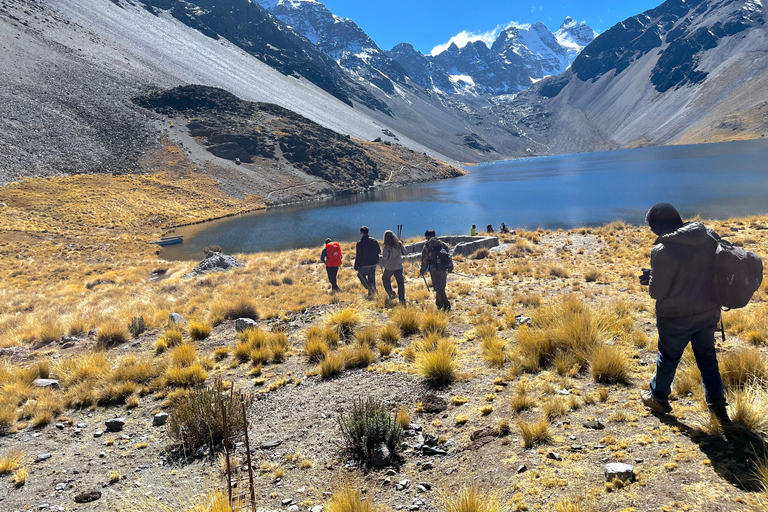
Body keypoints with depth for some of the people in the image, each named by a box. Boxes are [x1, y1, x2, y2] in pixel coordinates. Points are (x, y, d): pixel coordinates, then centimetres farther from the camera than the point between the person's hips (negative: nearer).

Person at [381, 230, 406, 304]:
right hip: (399, 266, 4)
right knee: (400, 282, 7)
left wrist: (383, 253, -3)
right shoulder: (399, 244, -3)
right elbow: (404, 252, 8)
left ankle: (390, 293, 15)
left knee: (385, 278, 23)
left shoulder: (387, 246, -17)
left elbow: (385, 257, -22)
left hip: (390, 267, -3)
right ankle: (402, 298, 5)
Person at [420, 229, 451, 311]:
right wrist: (449, 268, 24)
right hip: (444, 269, 6)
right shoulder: (443, 244, 9)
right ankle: (439, 303, 28)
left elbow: (424, 259, -1)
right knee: (441, 287, 18)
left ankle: (446, 305, -5)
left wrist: (423, 270, 12)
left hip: (435, 269, -6)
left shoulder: (428, 245, -5)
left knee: (438, 288, 0)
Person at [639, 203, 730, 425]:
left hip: (677, 318, -5)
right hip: (709, 311, 5)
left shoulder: (663, 251, -28)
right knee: (707, 356, 22)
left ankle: (659, 398, 37)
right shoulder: (710, 236, -7)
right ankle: (718, 404, 28)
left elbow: (657, 292, -20)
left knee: (668, 358, 17)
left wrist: (652, 278, 1)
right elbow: (717, 269, 9)